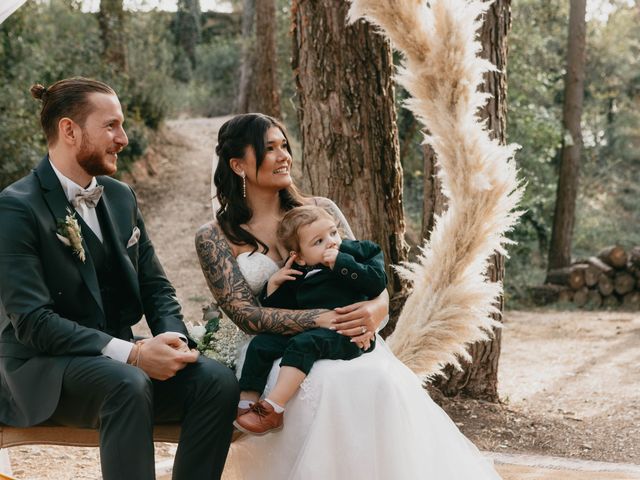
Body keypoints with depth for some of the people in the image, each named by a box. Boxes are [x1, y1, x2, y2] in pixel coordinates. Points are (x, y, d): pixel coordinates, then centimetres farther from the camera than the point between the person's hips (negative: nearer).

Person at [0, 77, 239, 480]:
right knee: (129, 385, -36)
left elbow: (156, 287, 12)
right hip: (42, 371, -6)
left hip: (116, 361, 6)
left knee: (217, 380, -19)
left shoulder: (121, 197, 10)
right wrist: (133, 354, -26)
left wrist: (174, 338, -11)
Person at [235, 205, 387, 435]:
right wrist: (273, 284, 2)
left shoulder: (355, 252, 3)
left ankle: (273, 408, -36)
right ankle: (246, 403, -5)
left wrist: (342, 264, -16)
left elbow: (377, 282, -13)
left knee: (303, 344, -31)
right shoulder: (297, 273, 13)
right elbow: (277, 311, 19)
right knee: (261, 344, -6)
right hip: (303, 329, 6)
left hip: (345, 334, -6)